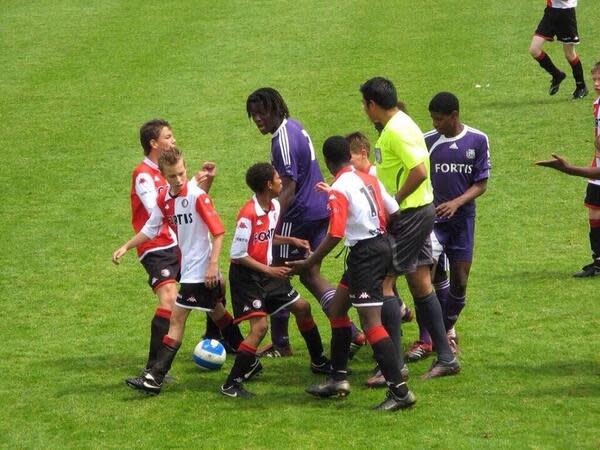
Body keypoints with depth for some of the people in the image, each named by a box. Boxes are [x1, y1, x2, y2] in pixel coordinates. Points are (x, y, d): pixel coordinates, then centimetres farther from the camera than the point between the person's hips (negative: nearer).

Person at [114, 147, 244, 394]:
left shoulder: (197, 195, -19)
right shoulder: (164, 198, 2)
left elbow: (218, 231, -17)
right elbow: (150, 229, 11)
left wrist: (213, 264, -23)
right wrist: (126, 247, 2)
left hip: (200, 270, -8)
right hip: (189, 265, 8)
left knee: (177, 318, -8)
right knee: (217, 311, 20)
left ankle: (155, 377, -8)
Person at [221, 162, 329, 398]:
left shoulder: (274, 206, 2)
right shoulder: (248, 213, -24)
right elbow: (237, 254, -21)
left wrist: (291, 241, 5)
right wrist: (269, 271, -21)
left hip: (267, 271, 9)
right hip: (245, 275, -9)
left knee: (301, 307, 15)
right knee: (259, 326, -18)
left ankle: (319, 362, 33)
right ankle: (232, 384, -12)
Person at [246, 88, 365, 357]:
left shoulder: (283, 142, -20)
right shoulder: (293, 126, 10)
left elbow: (288, 189, -22)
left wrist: (276, 226, -23)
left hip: (300, 215, -10)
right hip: (321, 211, 10)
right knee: (310, 275, 14)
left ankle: (280, 344, 9)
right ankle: (352, 334, 7)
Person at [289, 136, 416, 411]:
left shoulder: (338, 190, -13)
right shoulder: (368, 179, 9)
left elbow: (335, 235, -20)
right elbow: (394, 211, 11)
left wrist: (308, 263, -14)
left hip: (364, 253, -9)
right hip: (380, 243, 9)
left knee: (371, 322, -11)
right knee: (337, 307, 20)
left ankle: (399, 390, -14)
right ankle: (338, 378, 26)